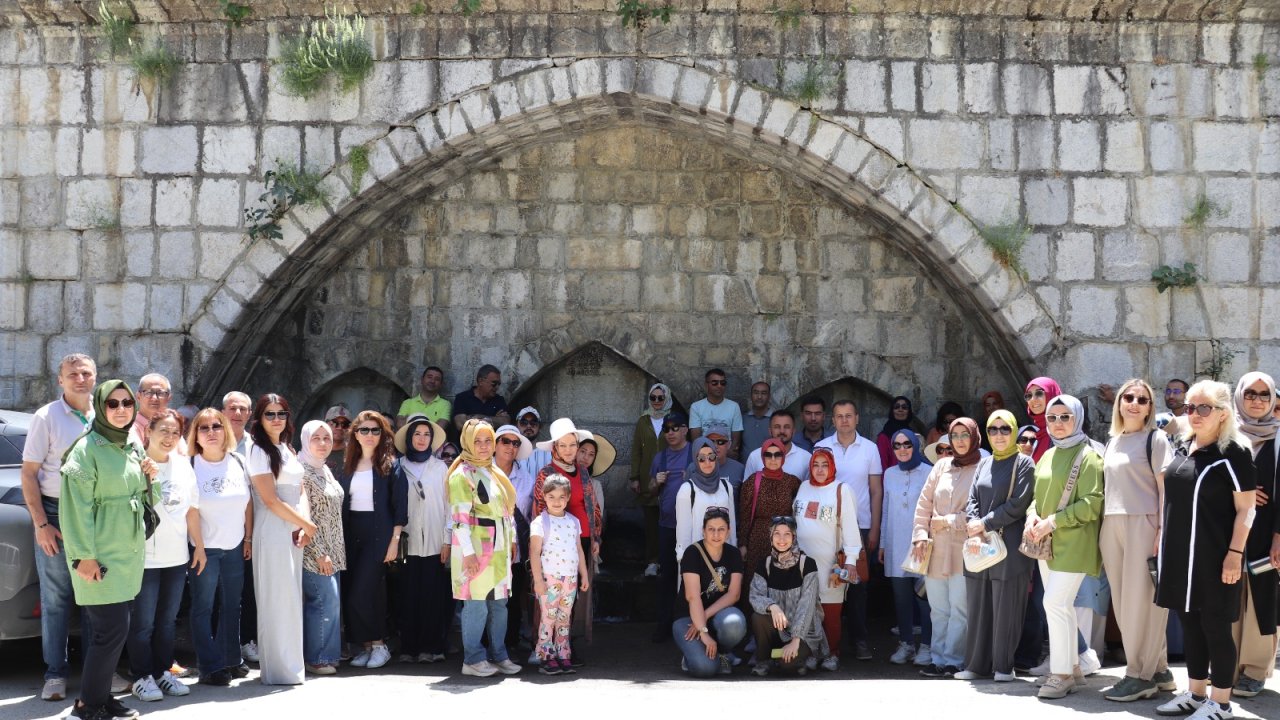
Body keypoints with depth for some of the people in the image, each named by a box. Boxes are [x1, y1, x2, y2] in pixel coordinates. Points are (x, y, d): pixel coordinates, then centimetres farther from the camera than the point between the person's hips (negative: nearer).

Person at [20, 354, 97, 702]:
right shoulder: (46, 418, -2)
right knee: (56, 599, 2)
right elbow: (28, 474, -4)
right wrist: (41, 523, -10)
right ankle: (55, 673, 9)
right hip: (56, 516, -3)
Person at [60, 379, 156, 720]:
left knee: (109, 629, 10)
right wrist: (84, 555, -19)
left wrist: (148, 477, 2)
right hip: (100, 554, -7)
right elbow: (76, 505, -15)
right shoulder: (88, 448, -11)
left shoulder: (133, 446, 12)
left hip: (129, 551, 7)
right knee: (113, 628, -10)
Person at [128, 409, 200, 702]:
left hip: (177, 557, 6)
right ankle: (142, 677, 10)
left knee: (168, 620, 14)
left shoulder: (184, 466, 10)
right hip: (145, 557, -6)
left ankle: (163, 671, 23)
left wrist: (199, 545, 16)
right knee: (143, 622, 0)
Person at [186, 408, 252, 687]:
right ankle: (210, 667, 5)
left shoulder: (239, 462, 2)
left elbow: (248, 503, 9)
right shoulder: (190, 466, -9)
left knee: (232, 605, 11)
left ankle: (231, 659, 22)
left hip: (235, 548, 4)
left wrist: (249, 538, 8)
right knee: (203, 607, 0)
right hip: (204, 548, -4)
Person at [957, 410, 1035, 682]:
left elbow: (1017, 504, -10)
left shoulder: (1023, 463, -1)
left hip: (1010, 545, -5)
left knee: (1006, 607, -2)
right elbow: (972, 499, 12)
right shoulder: (984, 464, 16)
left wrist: (985, 523, -12)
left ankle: (1003, 666, 7)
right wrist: (973, 523, -7)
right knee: (978, 605, 7)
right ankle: (977, 664, 14)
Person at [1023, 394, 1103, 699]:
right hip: (1047, 544, 8)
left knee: (1055, 603, -12)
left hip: (1073, 544, -8)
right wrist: (1032, 516, -1)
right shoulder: (1047, 456, 14)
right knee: (1061, 606, 11)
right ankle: (1073, 670, 20)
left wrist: (1053, 521, -18)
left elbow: (1093, 503, -16)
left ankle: (1061, 673, -4)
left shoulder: (1087, 456, -9)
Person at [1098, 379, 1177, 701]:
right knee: (1123, 601, 6)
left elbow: (1166, 488, -6)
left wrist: (1163, 531, -14)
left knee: (1141, 599, -6)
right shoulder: (1112, 442, 18)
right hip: (1112, 526, 7)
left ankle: (1141, 674, 2)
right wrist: (1103, 532, 13)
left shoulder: (1155, 439, 0)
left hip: (1143, 525, -7)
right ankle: (1158, 669, 16)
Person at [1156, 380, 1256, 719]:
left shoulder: (1233, 452, -11)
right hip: (1180, 553, 7)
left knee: (1215, 627, -1)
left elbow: (1246, 508, -12)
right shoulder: (1181, 447, 10)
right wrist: (1162, 537, 17)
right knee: (1189, 623, 13)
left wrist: (1235, 553, -17)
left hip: (1214, 556, -7)